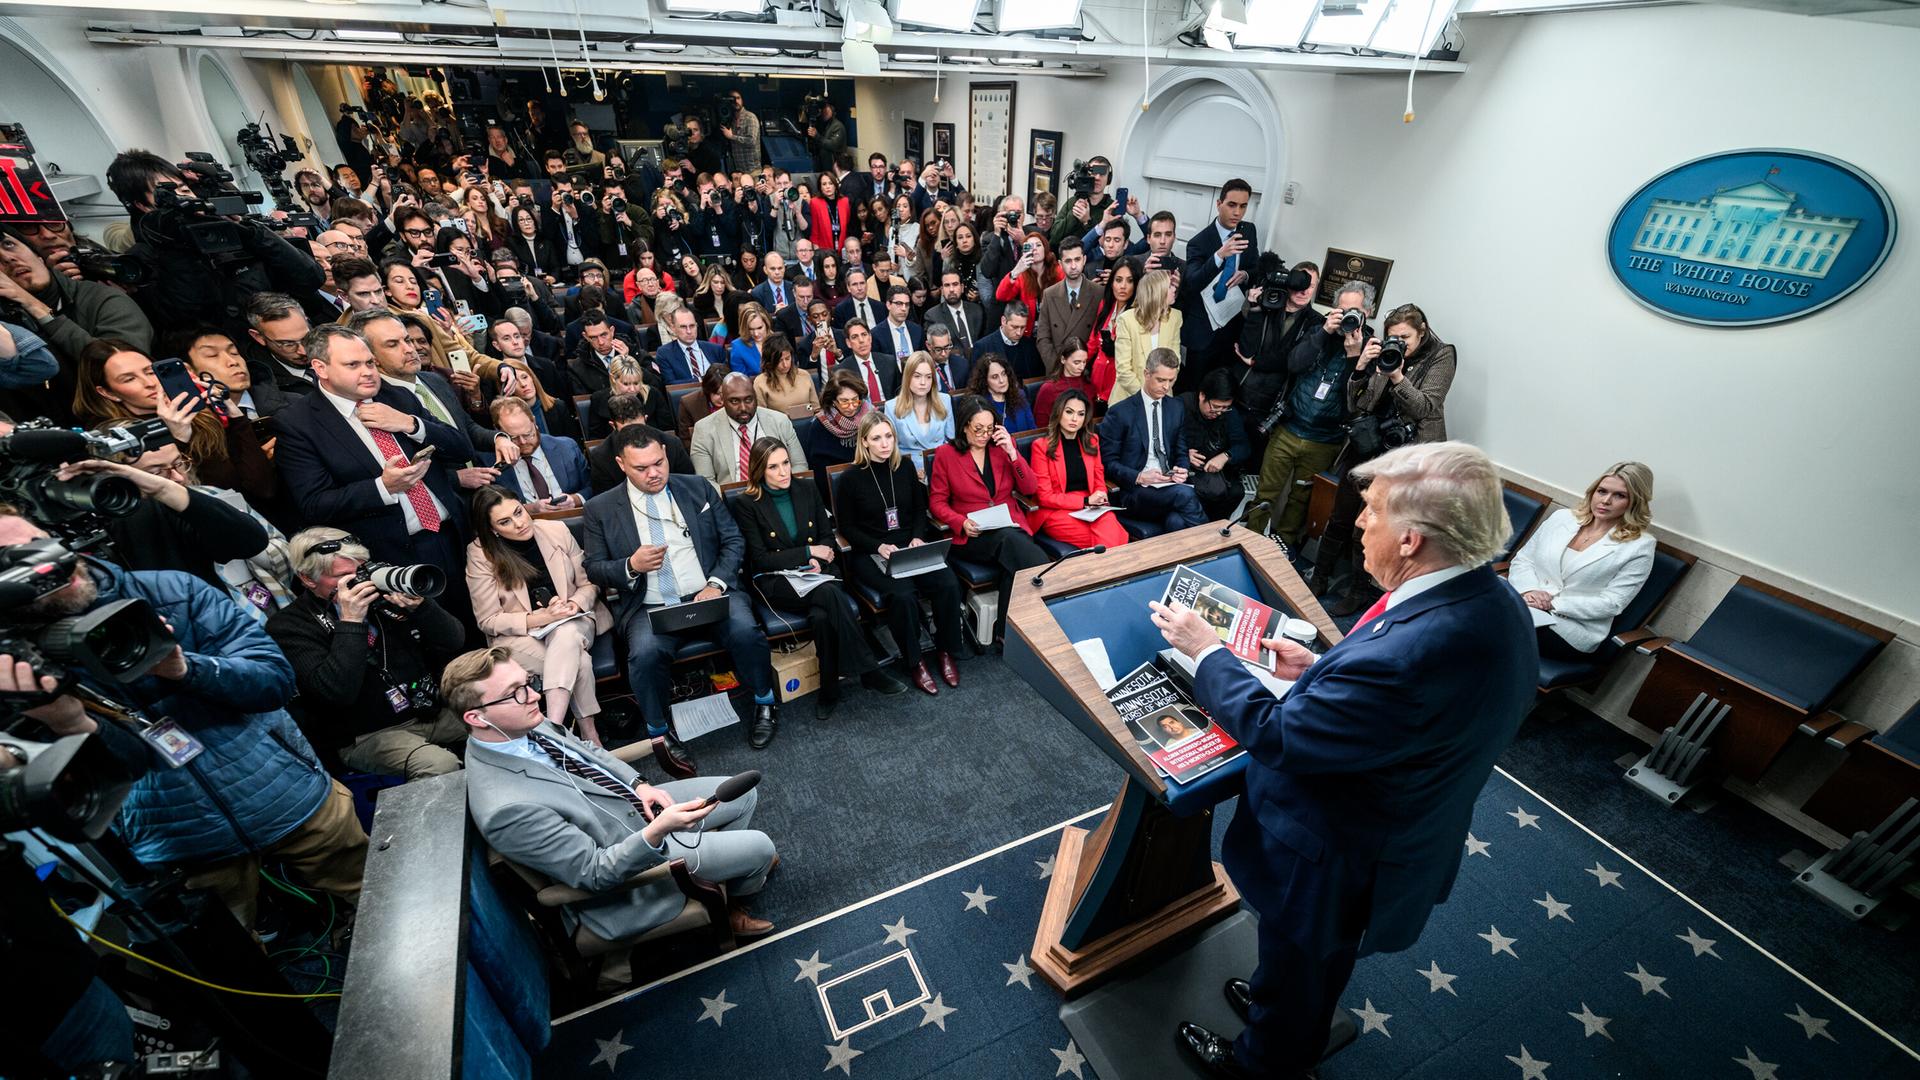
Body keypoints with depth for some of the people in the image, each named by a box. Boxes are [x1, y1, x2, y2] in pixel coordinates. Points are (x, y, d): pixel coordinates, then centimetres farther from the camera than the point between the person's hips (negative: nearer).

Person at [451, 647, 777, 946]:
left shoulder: (521, 728, -10)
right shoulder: (506, 808, -34)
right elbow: (594, 872, -27)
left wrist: (639, 785, -5)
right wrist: (657, 832, -41)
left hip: (634, 801, 7)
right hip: (630, 857, -7)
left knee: (742, 792, 8)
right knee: (759, 848, -3)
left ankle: (728, 857, 37)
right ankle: (734, 894, 32)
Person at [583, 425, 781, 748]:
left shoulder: (698, 488, 10)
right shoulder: (600, 509, 8)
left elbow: (733, 541, 8)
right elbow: (594, 570, 10)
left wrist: (717, 584, -9)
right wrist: (631, 566, -12)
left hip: (709, 593, 1)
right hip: (650, 607, 0)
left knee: (745, 630, -28)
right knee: (646, 653, -32)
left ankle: (764, 703, 0)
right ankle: (659, 733, -5)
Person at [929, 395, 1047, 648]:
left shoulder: (1002, 445, 12)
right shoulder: (945, 454, 5)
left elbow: (1030, 488, 6)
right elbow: (937, 502, 5)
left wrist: (1011, 452, -6)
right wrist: (961, 523, -13)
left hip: (1012, 528, 3)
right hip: (971, 536, -2)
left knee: (1014, 565, -33)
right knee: (1009, 540, -35)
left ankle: (1005, 632, -17)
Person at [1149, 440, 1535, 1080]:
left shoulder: (1408, 654, -43)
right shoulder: (1495, 602, -13)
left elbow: (1276, 735, -31)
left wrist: (1205, 648, -21)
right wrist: (1322, 671, -3)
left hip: (1337, 866, -8)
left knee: (1295, 966, 24)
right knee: (1324, 959, 35)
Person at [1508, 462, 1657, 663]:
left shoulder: (1639, 546, 1)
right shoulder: (1561, 517, 13)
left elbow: (1611, 603, -6)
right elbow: (1522, 559, 11)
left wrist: (1553, 604, -15)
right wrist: (1529, 590, -10)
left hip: (1571, 628, -4)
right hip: (1522, 600, 4)